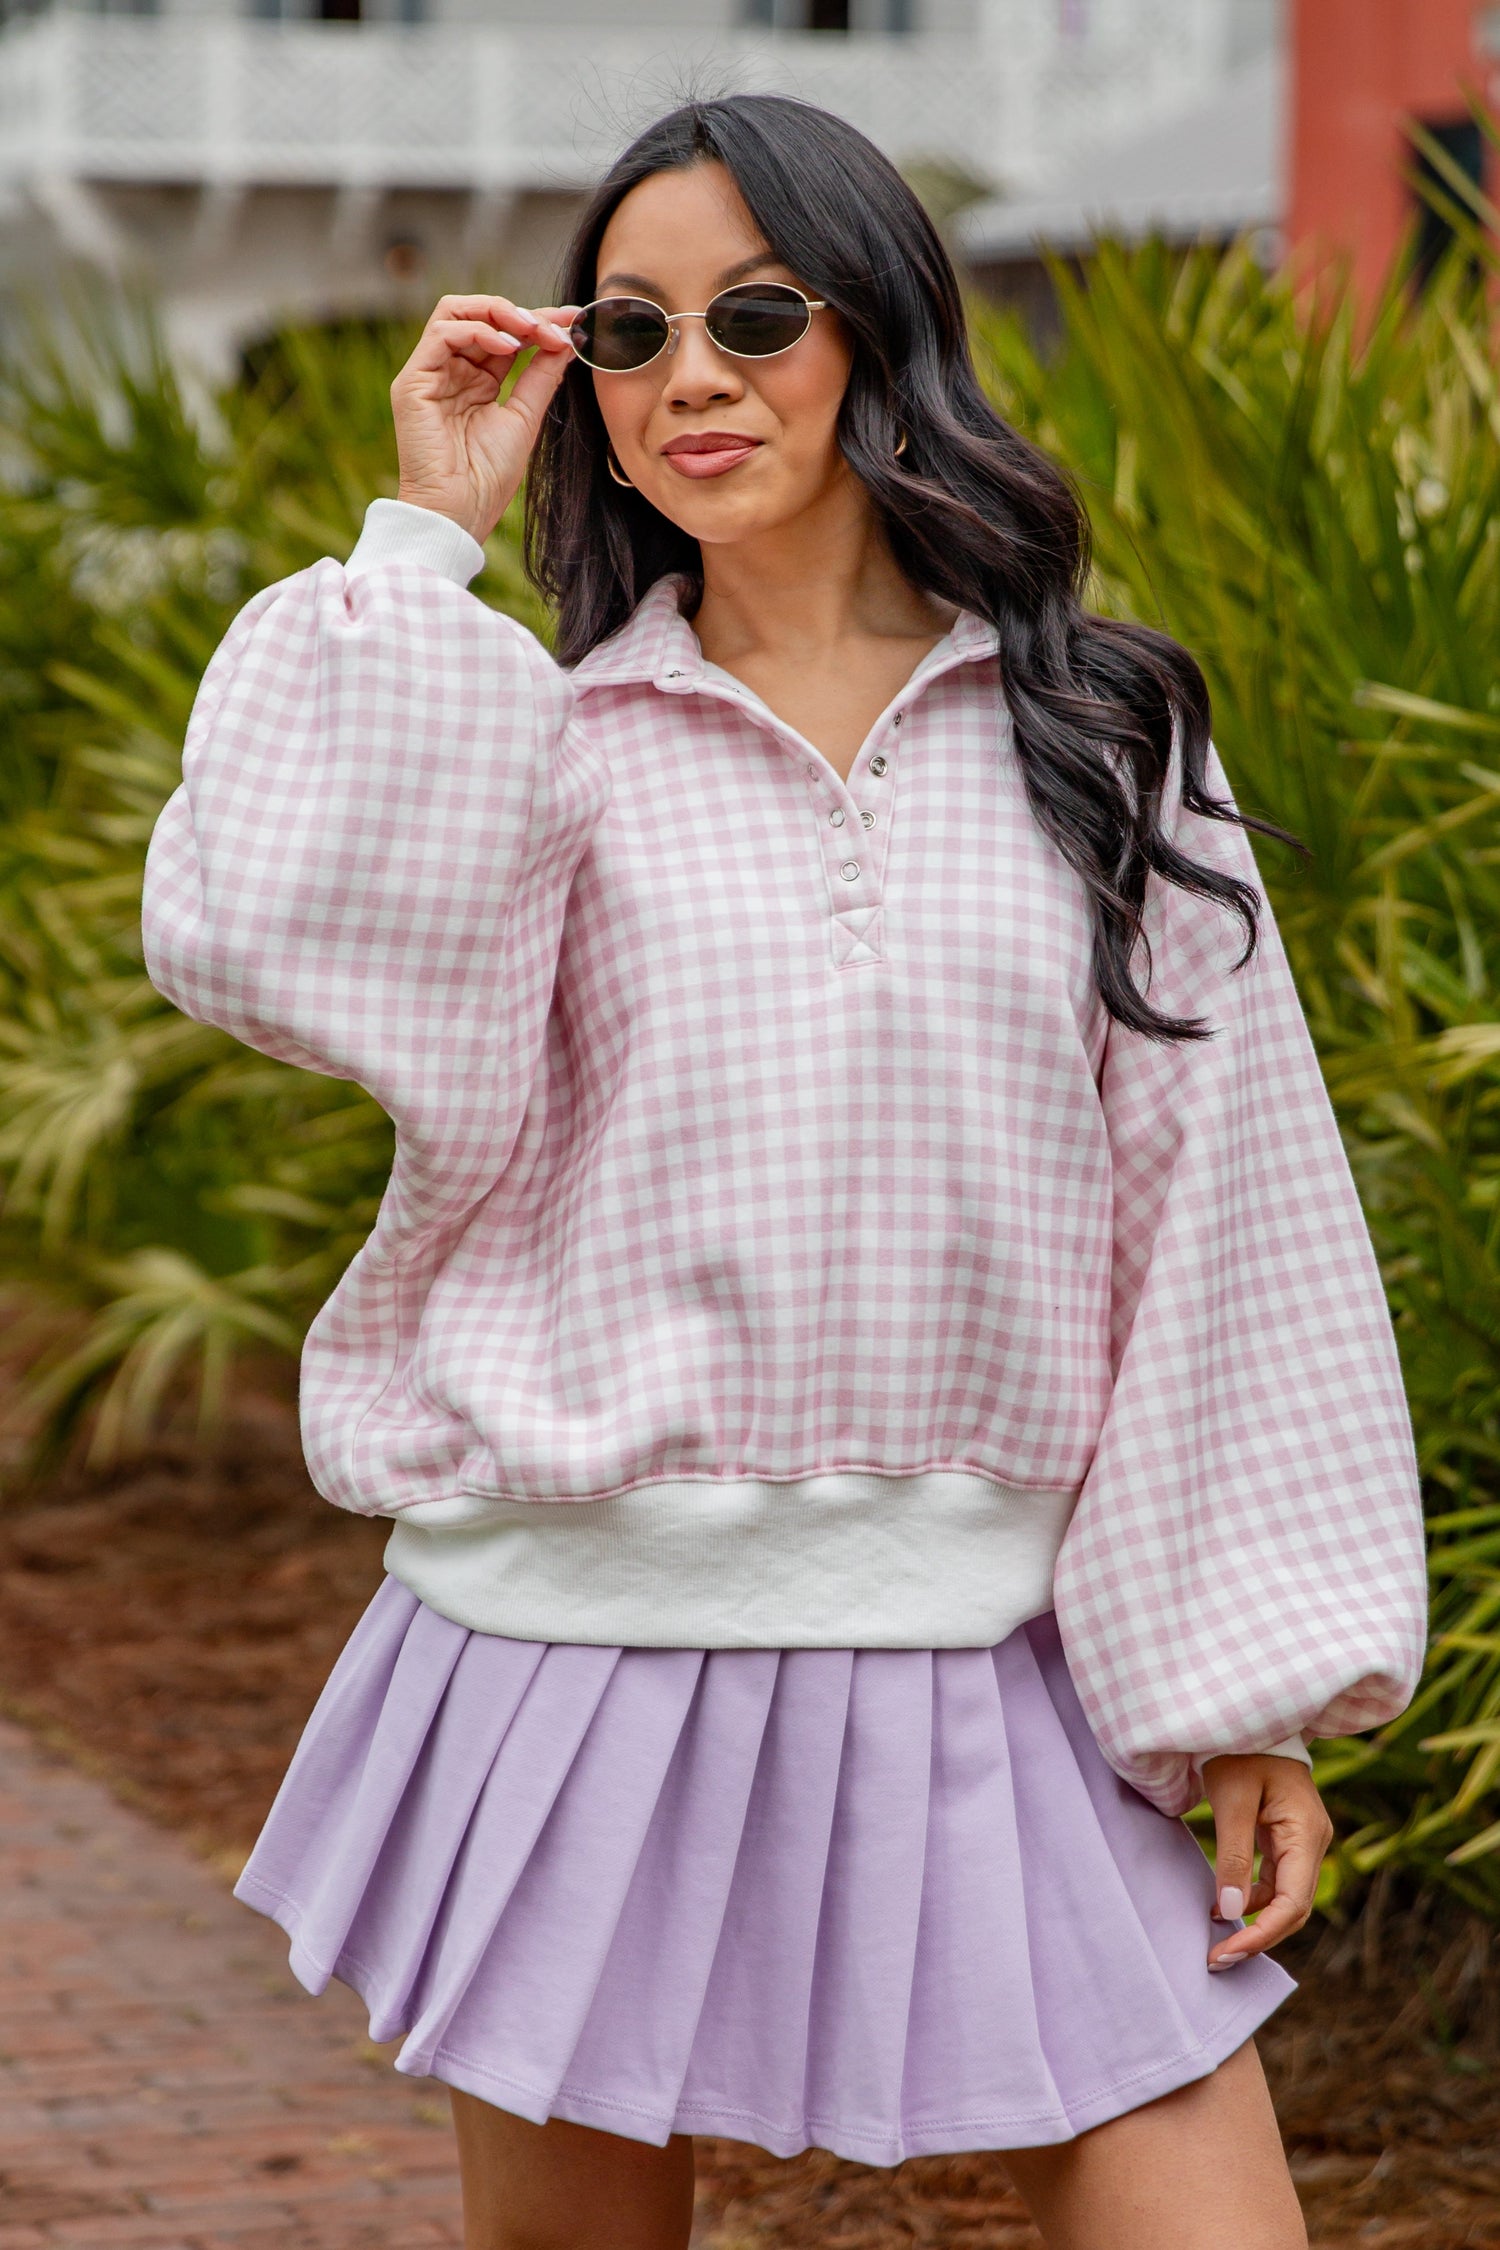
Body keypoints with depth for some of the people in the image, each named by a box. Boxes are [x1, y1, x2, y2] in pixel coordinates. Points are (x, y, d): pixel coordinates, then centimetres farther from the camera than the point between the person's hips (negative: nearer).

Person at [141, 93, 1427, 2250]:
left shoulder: (1099, 736, 4)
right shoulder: (547, 736, 2)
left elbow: (1224, 1224, 4)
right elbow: (254, 936, -19)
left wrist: (1261, 1694, 1)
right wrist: (428, 534, -9)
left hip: (1000, 1672, 0)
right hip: (598, 1643, 0)